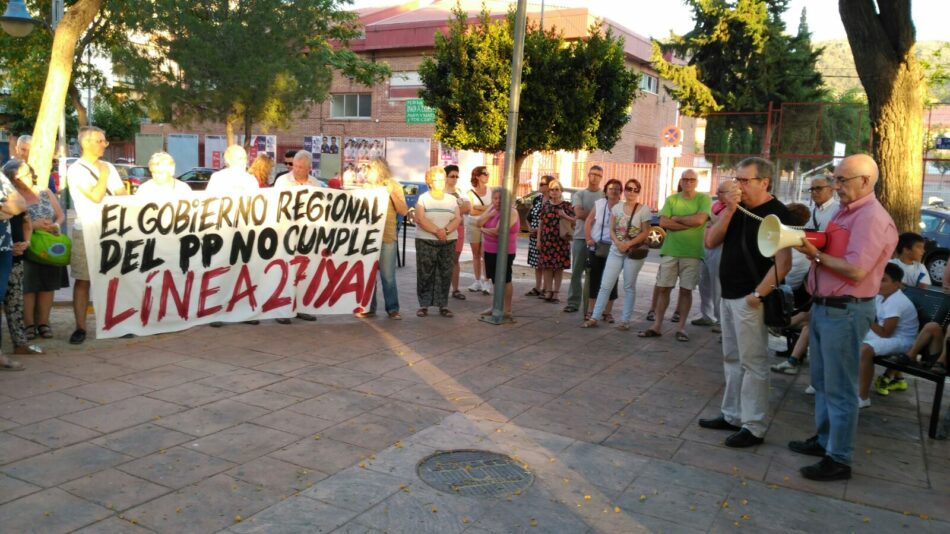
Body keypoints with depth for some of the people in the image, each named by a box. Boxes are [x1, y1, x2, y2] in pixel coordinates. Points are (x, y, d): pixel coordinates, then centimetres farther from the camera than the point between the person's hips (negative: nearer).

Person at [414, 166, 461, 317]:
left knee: (445, 274, 2)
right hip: (426, 241, -3)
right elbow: (420, 219, -10)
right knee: (425, 274, -2)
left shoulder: (452, 199, 11)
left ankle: (443, 305, 7)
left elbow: (457, 219, 1)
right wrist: (436, 231, -18)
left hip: (448, 242, 3)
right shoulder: (423, 198, 2)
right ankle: (424, 305, 4)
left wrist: (446, 230, -16)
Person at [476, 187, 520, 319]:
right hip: (490, 250, 8)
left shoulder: (511, 212, -16)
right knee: (495, 279, 16)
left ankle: (507, 310, 8)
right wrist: (492, 213, -14)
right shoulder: (492, 208, 9)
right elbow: (478, 223, -1)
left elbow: (499, 231, -24)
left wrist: (483, 230, -7)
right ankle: (498, 306, 28)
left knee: (504, 280, 0)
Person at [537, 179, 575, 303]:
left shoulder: (566, 205, 3)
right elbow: (540, 223, 9)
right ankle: (548, 292, 11)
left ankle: (555, 293, 9)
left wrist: (565, 216, -13)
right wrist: (538, 240, 4)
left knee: (559, 267, 2)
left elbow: (575, 220, 3)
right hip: (546, 240, 2)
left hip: (561, 241, -2)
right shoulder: (545, 205, 9)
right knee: (546, 267, 2)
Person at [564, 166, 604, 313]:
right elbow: (578, 213, -6)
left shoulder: (605, 195, 8)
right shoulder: (579, 194, 10)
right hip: (580, 237, 2)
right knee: (576, 271, 4)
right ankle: (573, 302, 8)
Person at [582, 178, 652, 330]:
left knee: (629, 287, 5)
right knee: (605, 285, 0)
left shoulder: (644, 209, -4)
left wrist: (628, 244, -17)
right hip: (616, 250, 3)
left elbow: (645, 233, -7)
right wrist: (618, 243, -13)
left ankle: (625, 320, 12)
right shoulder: (616, 208, 7)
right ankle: (594, 318, 2)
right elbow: (611, 230, 6)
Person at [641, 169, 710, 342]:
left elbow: (699, 219, -17)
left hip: (692, 252, -2)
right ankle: (657, 326, 12)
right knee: (663, 288, 4)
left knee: (686, 290, 4)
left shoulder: (704, 198, 0)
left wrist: (676, 218, -6)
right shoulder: (672, 199, 6)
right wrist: (689, 223, -12)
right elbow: (663, 222, -7)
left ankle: (682, 327, 14)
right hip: (670, 250, 2)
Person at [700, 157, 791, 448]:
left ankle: (754, 427, 6)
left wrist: (758, 294, -20)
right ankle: (732, 415, 26)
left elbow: (783, 262, -19)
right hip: (728, 295, 8)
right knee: (732, 359, 15)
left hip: (749, 299, -8)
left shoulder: (776, 213, -12)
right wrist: (729, 211, -8)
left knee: (752, 362, -2)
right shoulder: (738, 209, 11)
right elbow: (711, 242, 2)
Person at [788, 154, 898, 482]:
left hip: (845, 311, -10)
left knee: (839, 388, -1)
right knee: (822, 381, 19)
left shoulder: (872, 218, -17)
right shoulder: (844, 213, 14)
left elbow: (856, 269, -25)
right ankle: (824, 439, 34)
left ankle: (839, 459, 8)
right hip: (823, 306, 10)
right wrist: (811, 248, 2)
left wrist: (816, 255, -17)